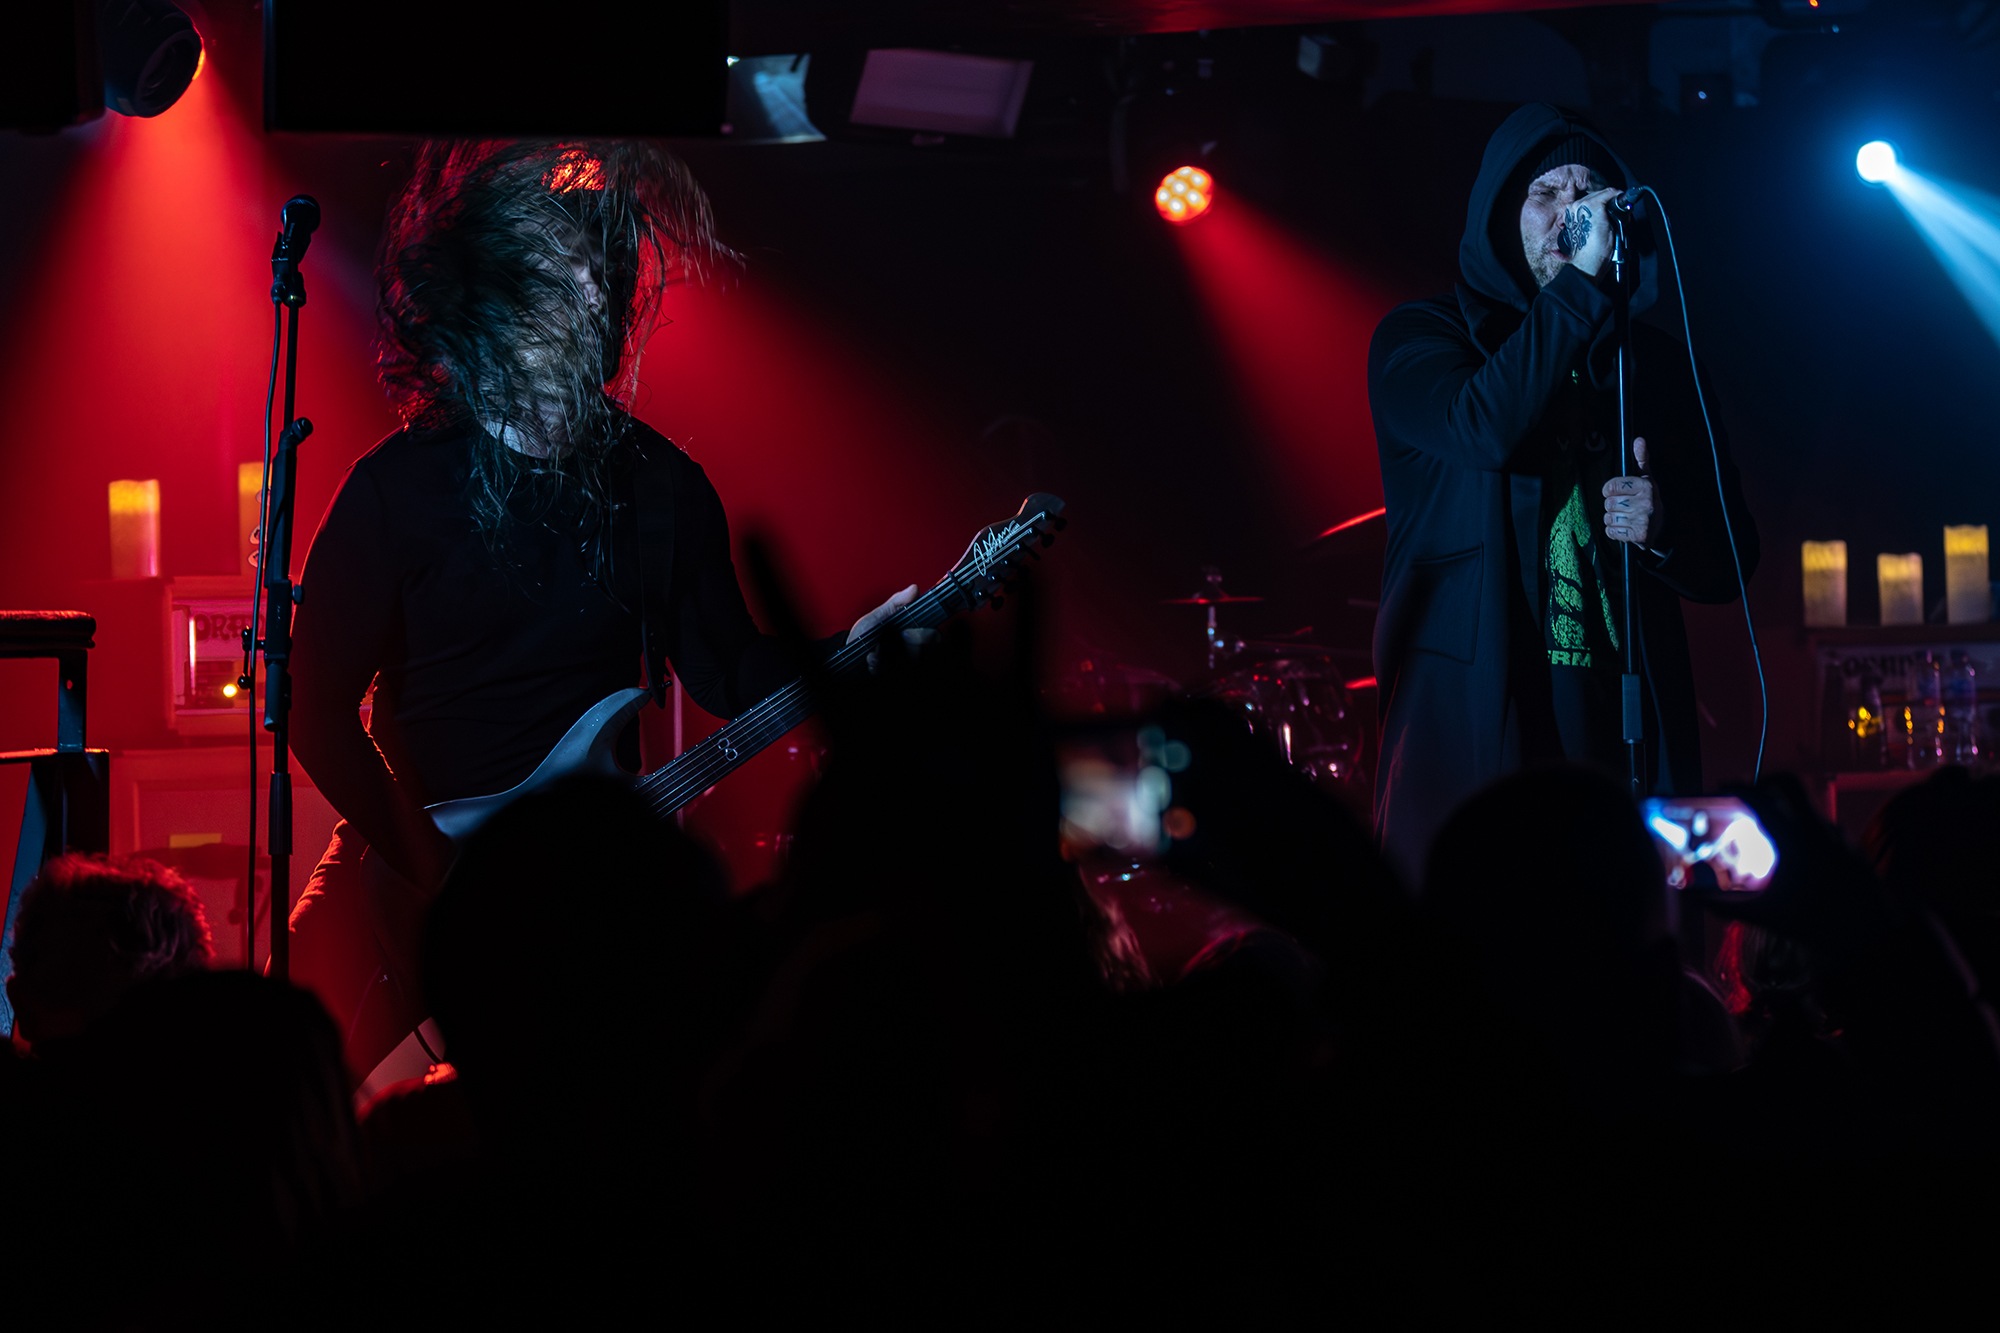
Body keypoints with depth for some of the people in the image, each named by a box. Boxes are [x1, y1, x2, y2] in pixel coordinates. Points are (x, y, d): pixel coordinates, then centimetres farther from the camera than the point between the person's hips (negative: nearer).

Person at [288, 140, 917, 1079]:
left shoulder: (661, 489, 6)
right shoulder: (399, 489, -7)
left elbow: (731, 672, 12)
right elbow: (317, 706, -7)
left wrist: (846, 657, -6)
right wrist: (434, 870, -12)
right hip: (409, 874, -3)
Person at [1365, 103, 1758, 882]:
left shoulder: (1654, 365, 16)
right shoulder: (1419, 340, 6)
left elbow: (1730, 562, 15)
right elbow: (1486, 429, -17)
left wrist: (1664, 527, -7)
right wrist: (1579, 282, -15)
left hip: (1624, 729, 3)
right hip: (1472, 722, -3)